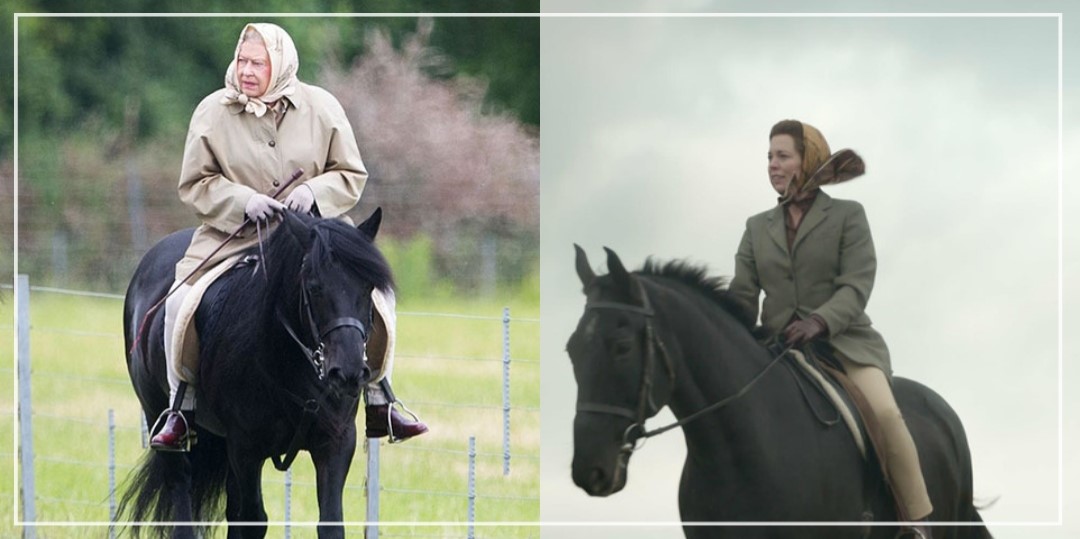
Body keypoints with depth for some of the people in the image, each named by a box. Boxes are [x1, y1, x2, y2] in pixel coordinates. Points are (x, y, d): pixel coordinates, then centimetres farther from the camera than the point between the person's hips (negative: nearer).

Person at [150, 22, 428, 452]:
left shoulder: (321, 108, -2)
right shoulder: (212, 113, -4)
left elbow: (351, 176, 3)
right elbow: (195, 184, 0)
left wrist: (315, 192, -18)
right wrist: (242, 200, -18)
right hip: (233, 235, -1)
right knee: (181, 302, -21)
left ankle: (379, 404, 2)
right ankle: (181, 408, -5)